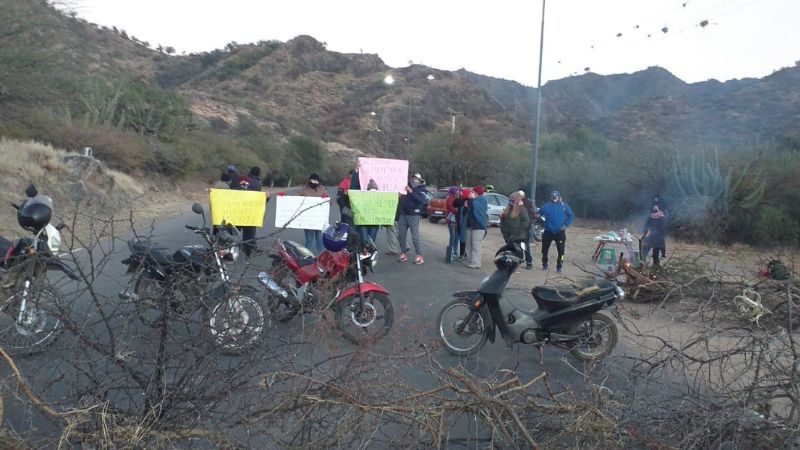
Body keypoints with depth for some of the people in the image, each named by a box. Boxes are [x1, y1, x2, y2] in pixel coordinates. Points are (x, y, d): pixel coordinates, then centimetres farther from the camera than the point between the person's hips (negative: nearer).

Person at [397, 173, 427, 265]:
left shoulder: (421, 189, 2)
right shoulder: (407, 186, 15)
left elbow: (421, 200, -17)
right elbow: (401, 198, 20)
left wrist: (411, 192, -20)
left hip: (413, 215, -5)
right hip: (402, 214, 5)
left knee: (415, 237, -8)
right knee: (401, 236, 5)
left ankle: (420, 256, -5)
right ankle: (403, 253, 16)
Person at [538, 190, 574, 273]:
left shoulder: (564, 206, 1)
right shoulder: (546, 206, 3)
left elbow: (571, 215, 3)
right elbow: (539, 213, 6)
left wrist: (566, 225, -5)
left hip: (560, 232, -1)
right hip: (548, 232, 1)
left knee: (561, 250, -1)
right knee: (544, 249, 6)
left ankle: (559, 266, 11)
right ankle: (544, 265, 23)